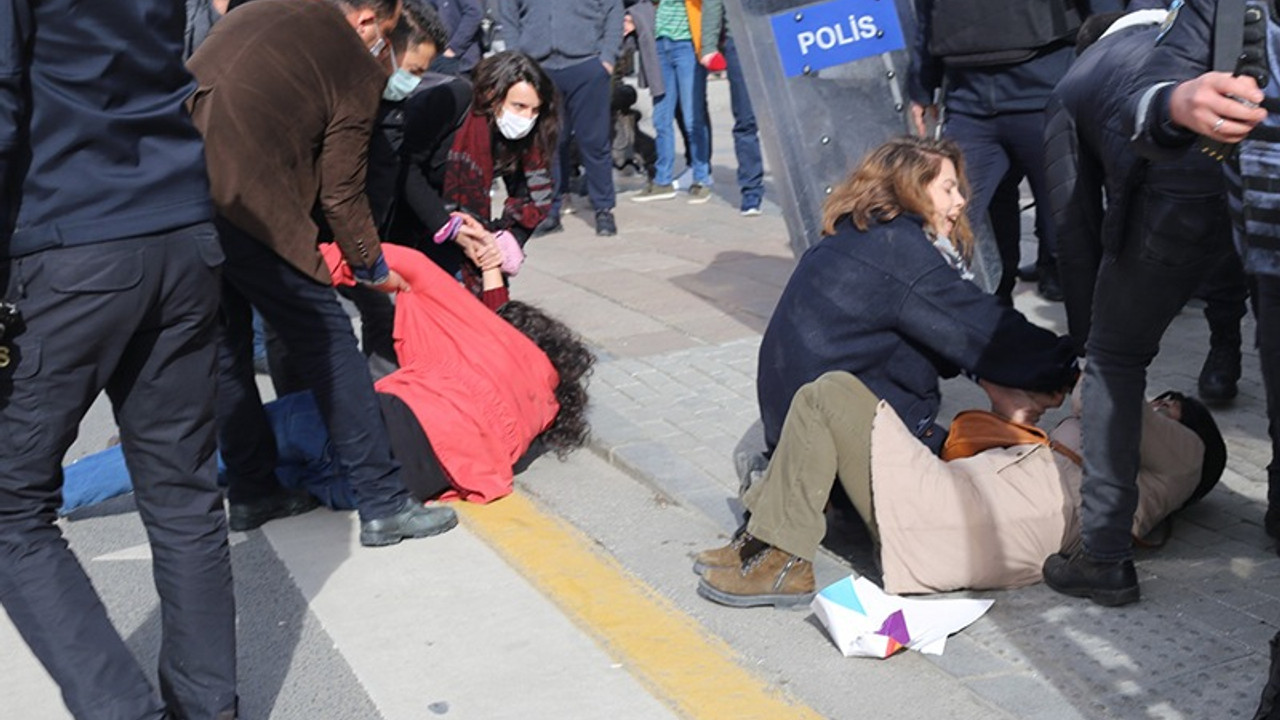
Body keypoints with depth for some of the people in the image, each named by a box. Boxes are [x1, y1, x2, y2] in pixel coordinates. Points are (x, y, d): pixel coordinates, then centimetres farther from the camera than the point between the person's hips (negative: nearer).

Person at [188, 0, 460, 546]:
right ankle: (384, 504, 7)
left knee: (225, 346, 19)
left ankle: (252, 491, 30)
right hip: (241, 208, -7)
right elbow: (342, 194, 3)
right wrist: (374, 268, 20)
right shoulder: (356, 68, 2)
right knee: (328, 342, 3)